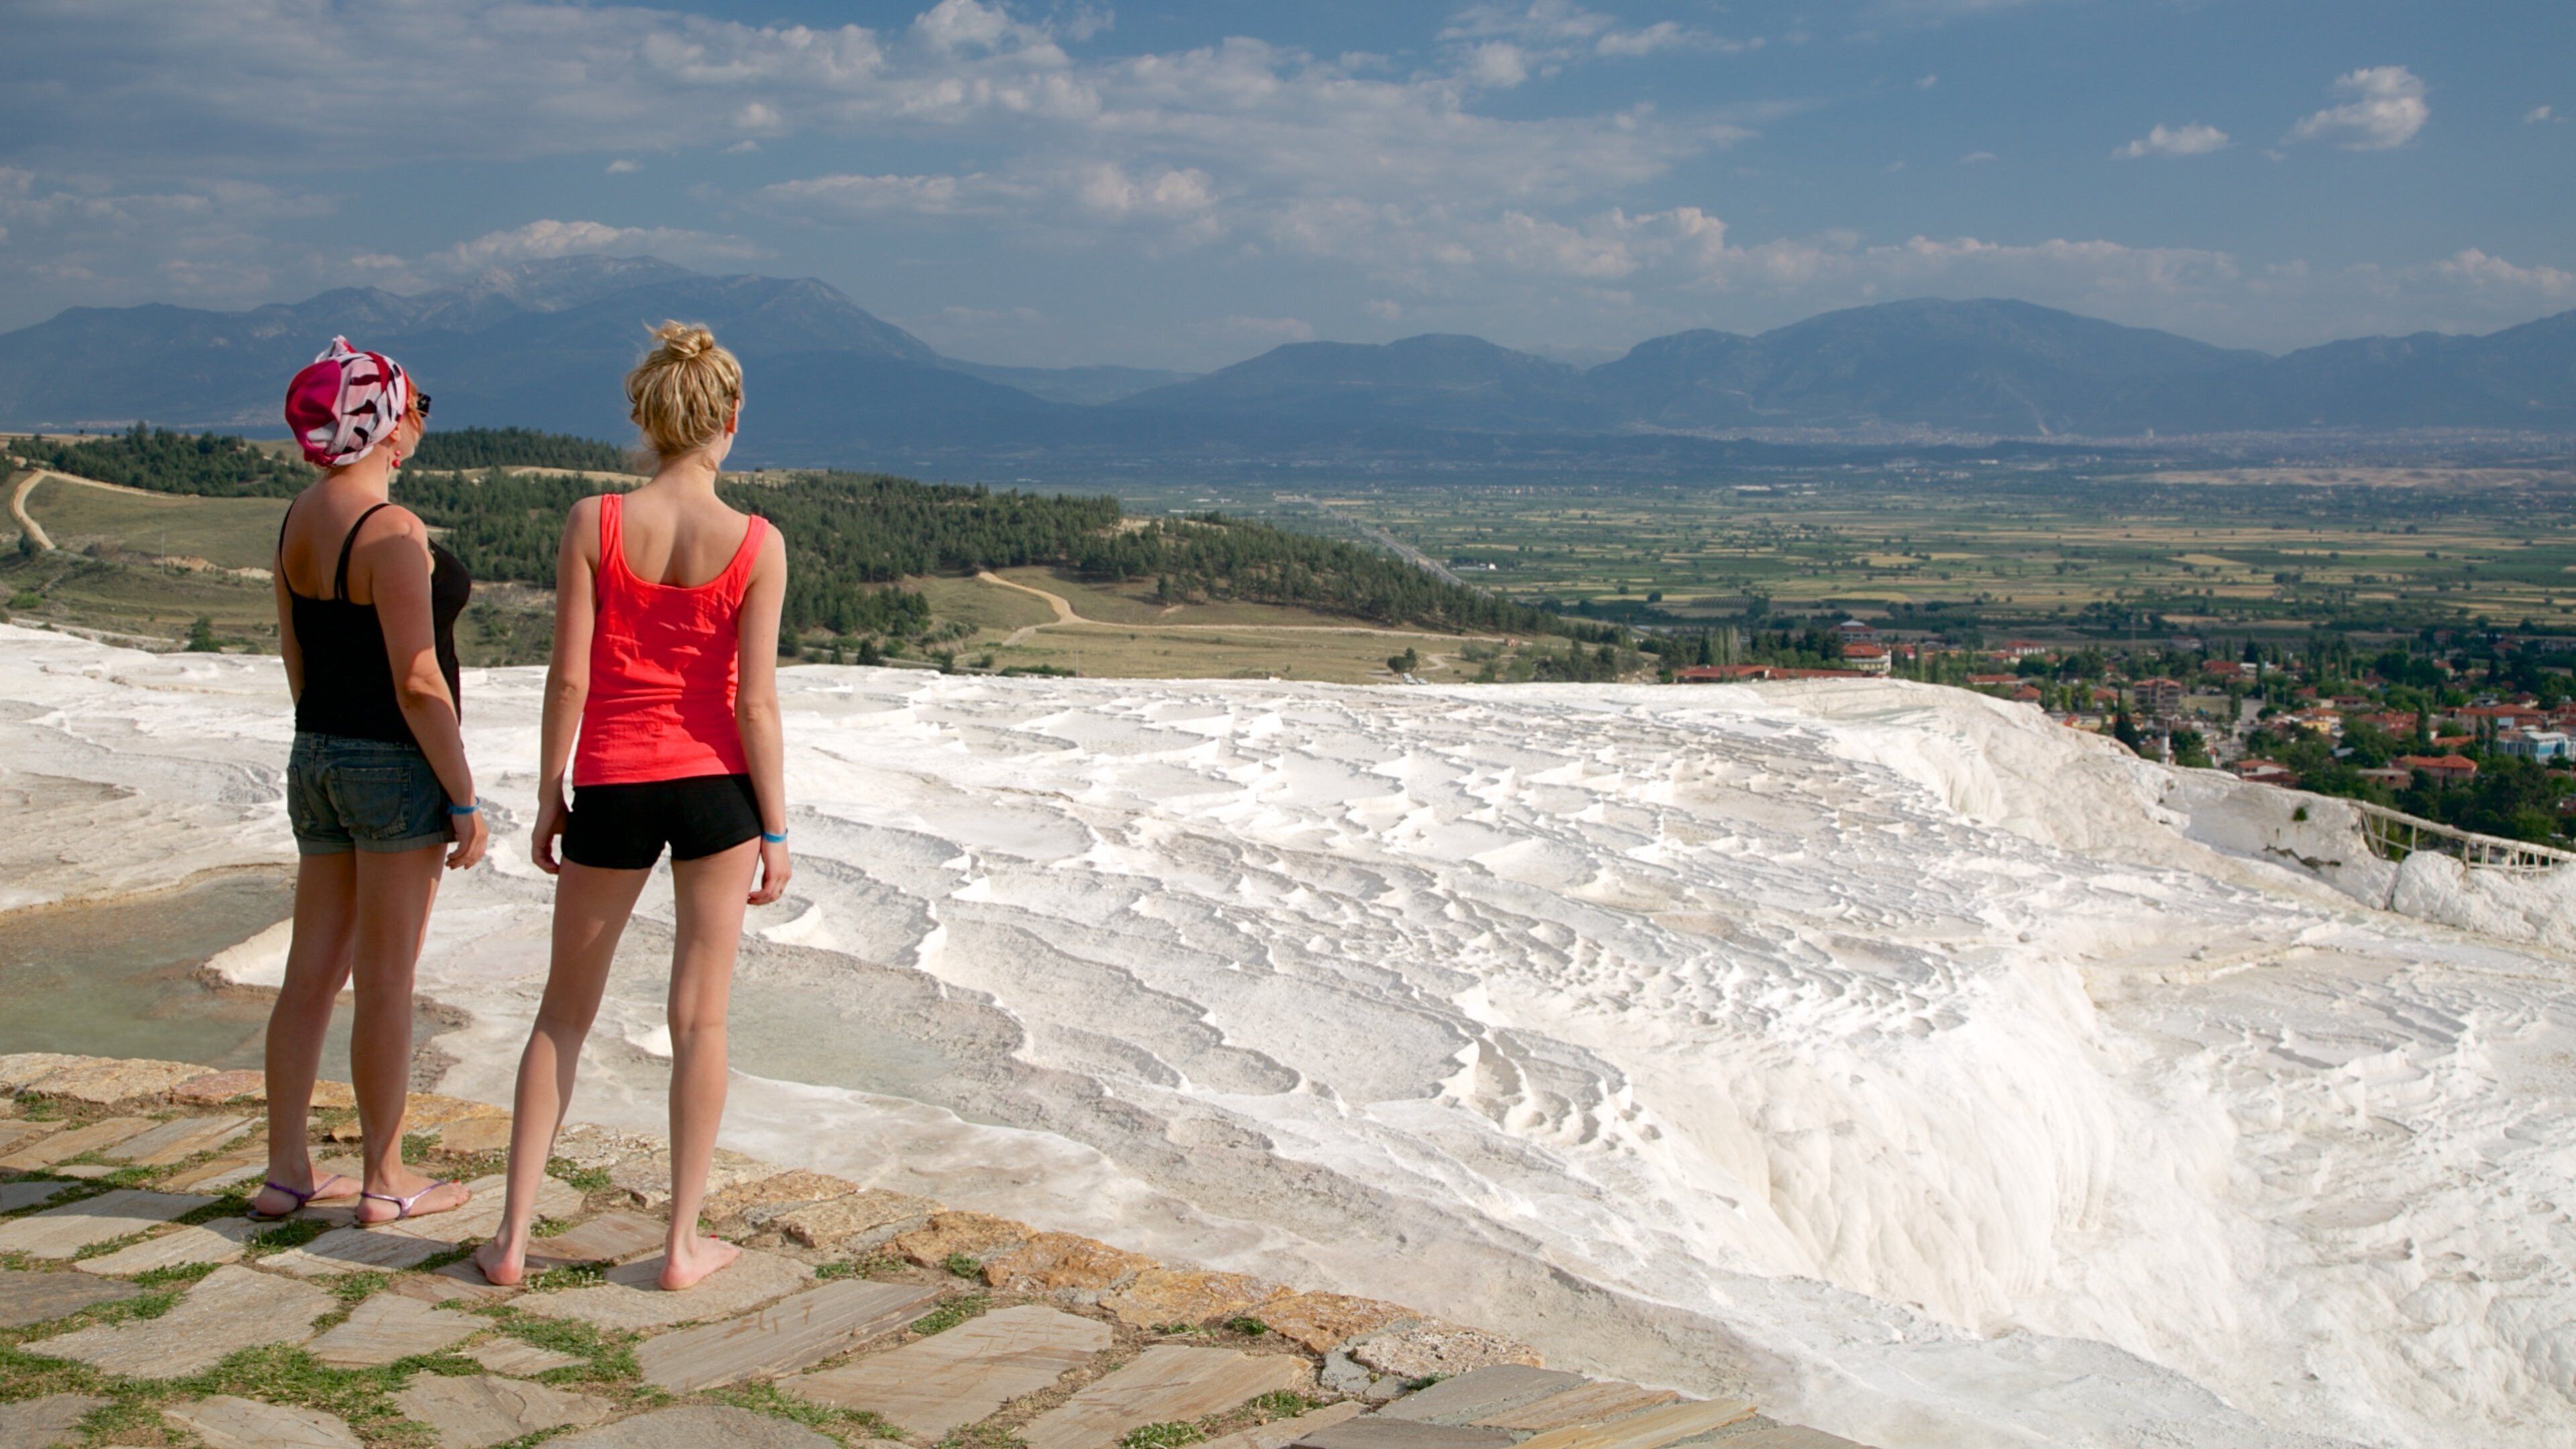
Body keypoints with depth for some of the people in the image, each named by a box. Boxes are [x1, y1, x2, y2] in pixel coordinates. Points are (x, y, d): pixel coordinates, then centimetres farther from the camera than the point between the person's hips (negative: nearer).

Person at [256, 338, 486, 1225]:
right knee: (385, 982, 1)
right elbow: (418, 683, -19)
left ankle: (285, 1170, 19)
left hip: (317, 757, 8)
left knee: (312, 972, 12)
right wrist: (464, 799, -14)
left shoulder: (298, 519, 8)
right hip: (397, 766, -8)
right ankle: (385, 1182, 11)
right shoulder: (391, 532, -18)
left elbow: (295, 655, 15)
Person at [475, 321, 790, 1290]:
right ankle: (685, 1244, 14)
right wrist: (774, 829, -1)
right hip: (714, 788, -1)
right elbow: (755, 701, -9)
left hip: (612, 790, 1)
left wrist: (548, 797, 5)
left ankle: (513, 1238, 15)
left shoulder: (593, 523, -7)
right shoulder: (756, 543, -8)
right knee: (701, 1019, 9)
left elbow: (570, 677, -6)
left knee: (564, 1014, 14)